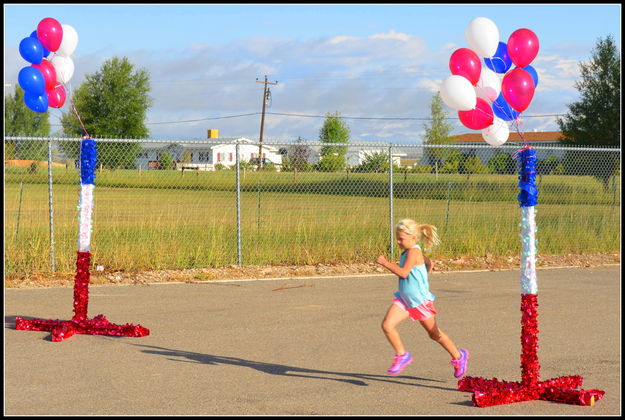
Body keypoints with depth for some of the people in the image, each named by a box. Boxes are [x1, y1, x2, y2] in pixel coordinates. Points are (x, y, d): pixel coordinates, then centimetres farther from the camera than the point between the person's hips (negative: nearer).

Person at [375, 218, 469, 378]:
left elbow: (404, 272, -30)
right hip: (404, 299, 8)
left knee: (434, 334, 8)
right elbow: (429, 262, 24)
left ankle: (458, 356, 28)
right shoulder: (411, 251, 9)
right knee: (387, 325, -11)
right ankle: (402, 355, 4)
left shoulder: (413, 252, -19)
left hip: (420, 300, -8)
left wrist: (385, 262, -25)